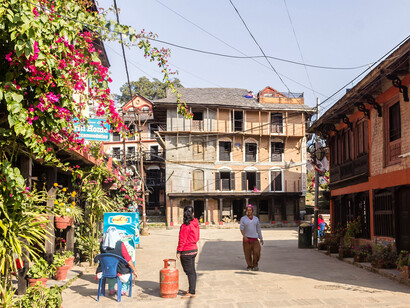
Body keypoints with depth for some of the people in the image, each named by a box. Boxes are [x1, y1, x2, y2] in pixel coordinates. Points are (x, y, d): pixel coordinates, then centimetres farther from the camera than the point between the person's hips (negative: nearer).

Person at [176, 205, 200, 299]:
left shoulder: (185, 226, -19)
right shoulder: (196, 224, 5)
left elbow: (182, 240, -18)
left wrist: (178, 251, -12)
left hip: (186, 252, -8)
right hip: (194, 249, 8)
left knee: (189, 272, -4)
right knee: (192, 271, 16)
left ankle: (191, 292, -1)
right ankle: (192, 289, 27)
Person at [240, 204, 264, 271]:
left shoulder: (256, 219, 6)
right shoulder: (243, 219, -2)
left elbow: (258, 229, 10)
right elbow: (241, 228, -13)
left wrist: (261, 239, 8)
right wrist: (244, 236, -28)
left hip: (254, 239, 1)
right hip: (246, 239, -1)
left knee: (256, 252, -14)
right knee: (247, 254, -1)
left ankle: (255, 265, 7)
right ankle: (249, 266, 18)